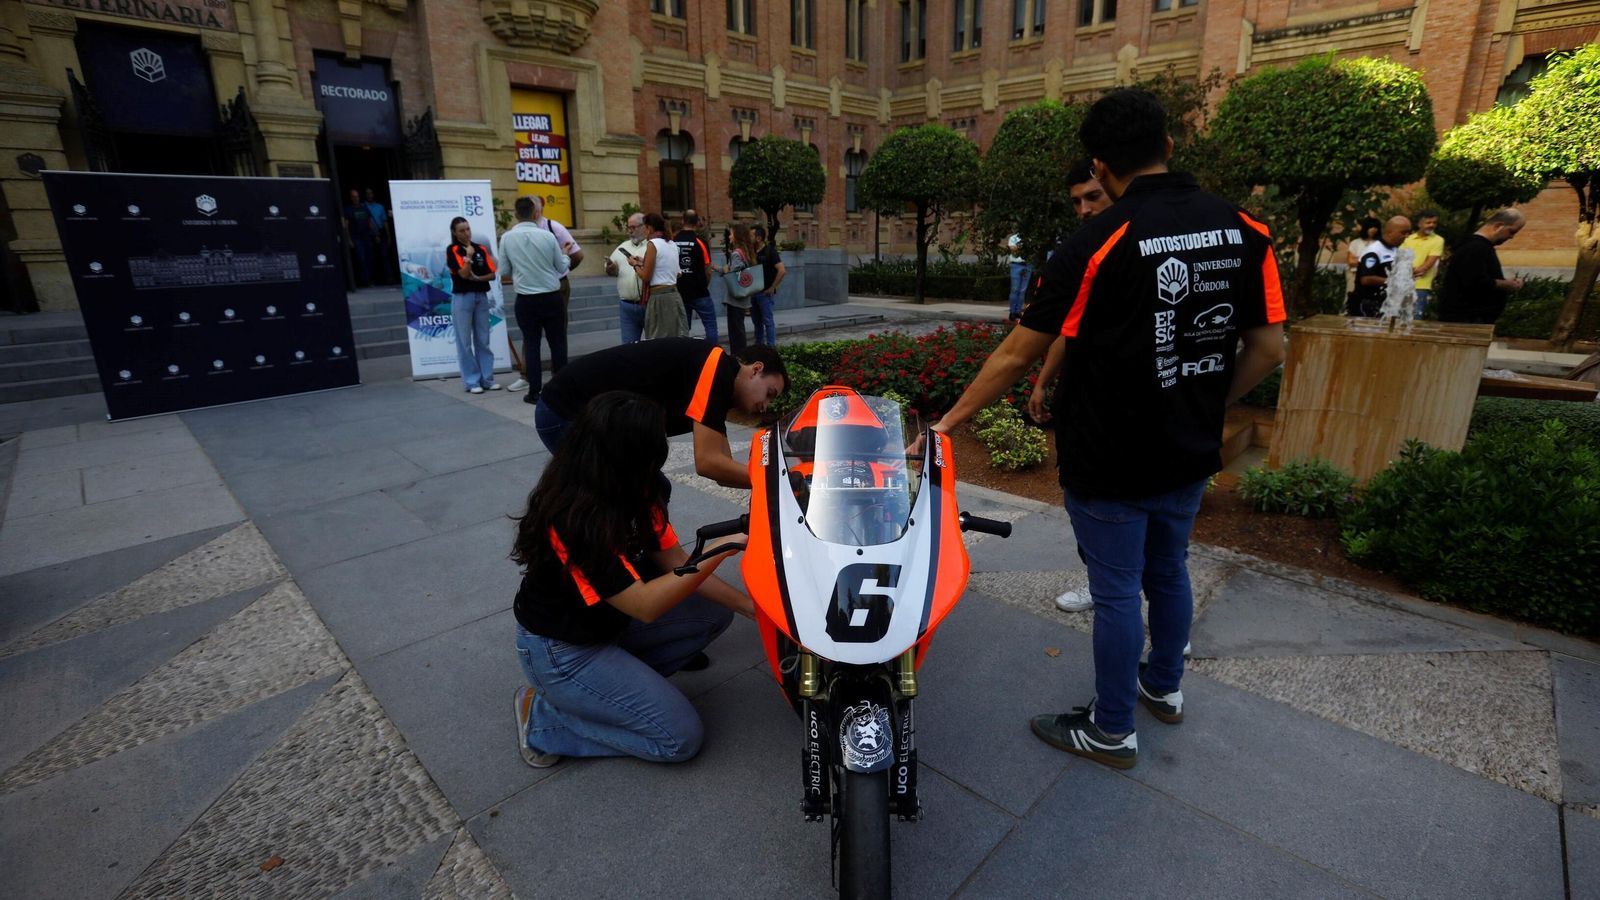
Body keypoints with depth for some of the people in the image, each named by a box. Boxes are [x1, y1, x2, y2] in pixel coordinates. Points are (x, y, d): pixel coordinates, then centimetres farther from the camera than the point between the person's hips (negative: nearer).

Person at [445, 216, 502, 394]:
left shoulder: (481, 248, 9)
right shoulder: (452, 250, -3)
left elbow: (492, 274, 2)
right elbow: (463, 273, -13)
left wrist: (477, 278, -11)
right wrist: (469, 256, -13)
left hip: (481, 297, 4)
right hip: (462, 298, -4)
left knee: (483, 340, 8)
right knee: (465, 342, -1)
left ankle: (487, 379, 14)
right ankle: (471, 381, 5)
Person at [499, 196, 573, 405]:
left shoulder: (506, 238, -4)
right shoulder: (547, 235, -6)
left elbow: (504, 272, 3)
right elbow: (562, 268, 3)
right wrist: (565, 254, 22)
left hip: (526, 300, 1)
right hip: (552, 296, 0)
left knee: (531, 344, 7)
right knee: (557, 342, 8)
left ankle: (534, 392, 7)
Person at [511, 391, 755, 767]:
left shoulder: (633, 494, -8)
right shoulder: (575, 520, -33)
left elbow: (674, 561, -4)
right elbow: (644, 605, -33)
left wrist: (746, 603, -10)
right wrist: (718, 552, -37)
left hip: (611, 619, 8)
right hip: (561, 651, -8)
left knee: (714, 613, 4)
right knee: (681, 737, -9)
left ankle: (626, 679, 5)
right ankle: (543, 716, 1)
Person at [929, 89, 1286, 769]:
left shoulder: (1098, 245, -19)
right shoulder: (1244, 230, -1)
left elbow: (1016, 355, -16)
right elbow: (1269, 349, 1)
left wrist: (949, 421, -7)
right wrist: (1200, 405, 14)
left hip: (1110, 464, -6)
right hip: (1191, 456, 6)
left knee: (1116, 593, 8)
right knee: (1168, 571, 24)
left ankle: (1112, 731, 26)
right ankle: (1163, 686, 46)